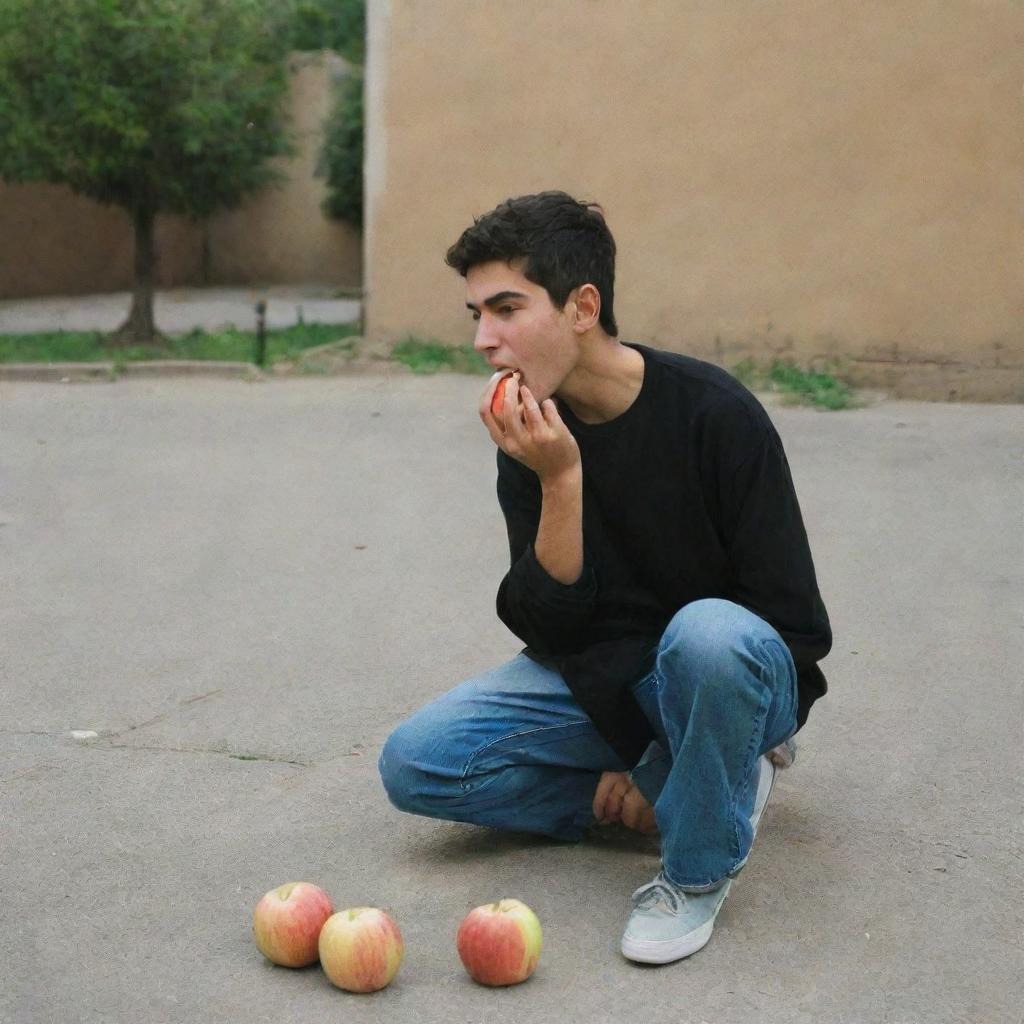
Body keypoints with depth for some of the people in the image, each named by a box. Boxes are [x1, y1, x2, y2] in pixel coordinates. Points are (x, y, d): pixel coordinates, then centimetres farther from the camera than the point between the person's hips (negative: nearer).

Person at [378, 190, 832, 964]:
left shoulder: (712, 412, -20)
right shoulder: (534, 432, -6)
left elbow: (795, 625, -17)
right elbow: (549, 627, -11)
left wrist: (642, 760, -15)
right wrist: (560, 481, -27)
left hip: (737, 673, -5)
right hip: (602, 684, 5)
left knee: (706, 634, -39)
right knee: (417, 762, -13)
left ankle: (699, 869, -13)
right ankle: (677, 790, -1)